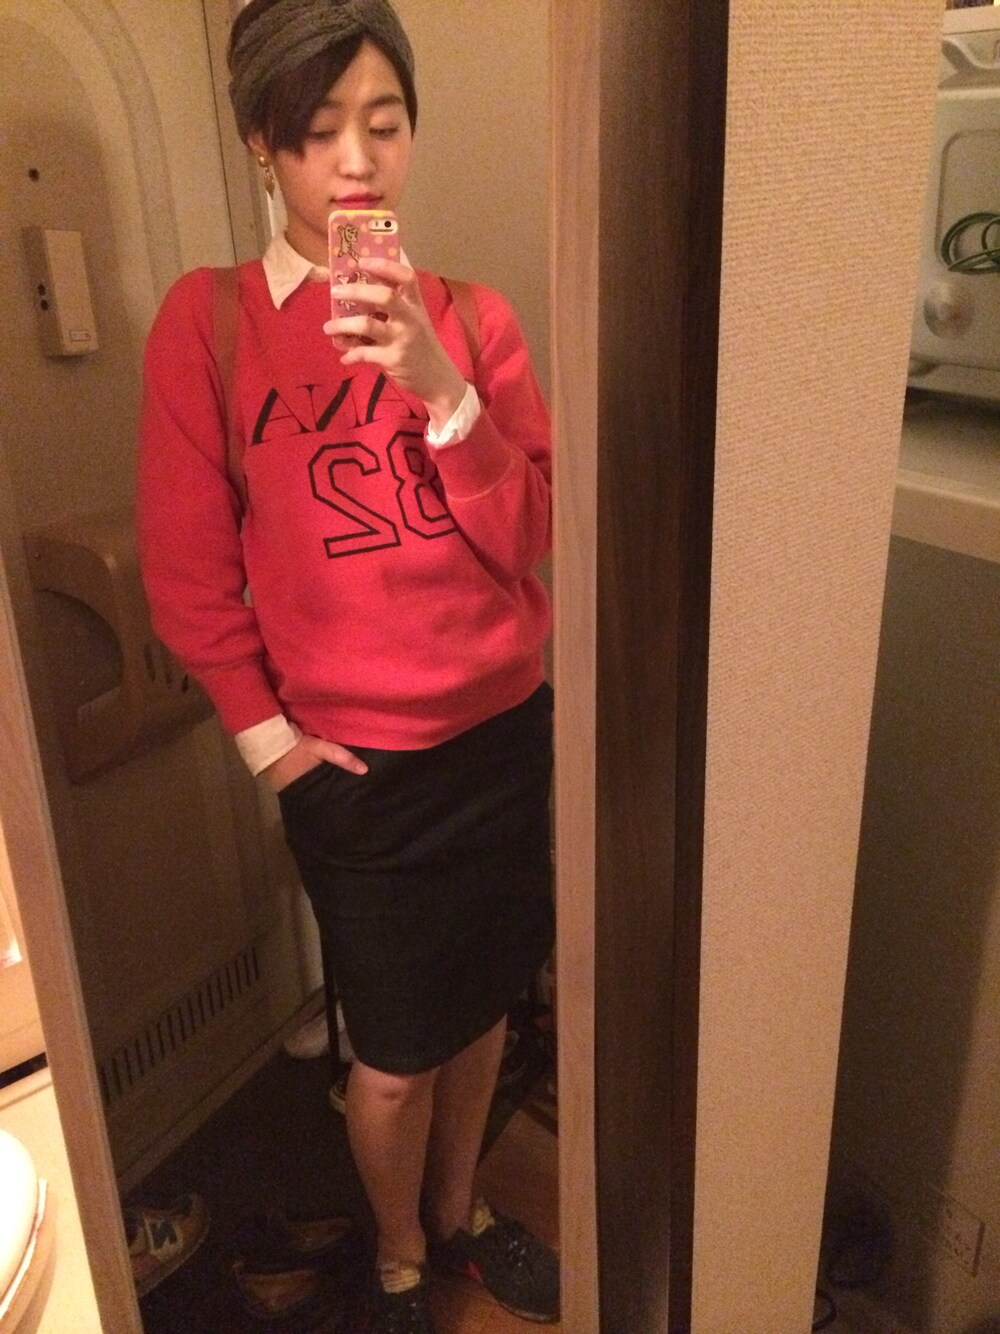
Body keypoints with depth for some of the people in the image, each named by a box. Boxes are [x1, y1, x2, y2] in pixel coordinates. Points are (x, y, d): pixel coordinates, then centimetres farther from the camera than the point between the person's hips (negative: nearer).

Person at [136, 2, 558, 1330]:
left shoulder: (470, 319, 0)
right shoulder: (207, 320, -8)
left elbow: (534, 538, -7)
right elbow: (188, 568, -5)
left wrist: (441, 388, -20)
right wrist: (265, 733, -5)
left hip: (505, 729, 3)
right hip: (356, 760, -3)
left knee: (482, 1003, 21)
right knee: (394, 1057, 13)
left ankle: (460, 1208, 50)